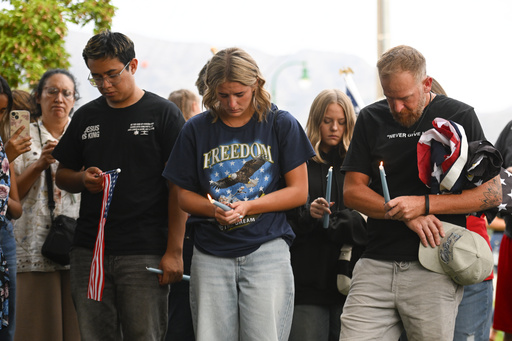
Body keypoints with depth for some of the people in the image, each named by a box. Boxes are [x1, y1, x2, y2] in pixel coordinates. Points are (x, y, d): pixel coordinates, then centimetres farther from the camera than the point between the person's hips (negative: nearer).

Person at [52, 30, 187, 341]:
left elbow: (178, 187, -4)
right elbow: (62, 175, 22)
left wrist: (174, 251, -11)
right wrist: (83, 179, -3)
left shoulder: (163, 114, 0)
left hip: (145, 255, -4)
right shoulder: (86, 117, 14)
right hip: (89, 252, 4)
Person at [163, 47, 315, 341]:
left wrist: (248, 207, -11)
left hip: (267, 250, -2)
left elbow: (299, 192, 2)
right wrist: (214, 209, -11)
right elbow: (185, 195, 11)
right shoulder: (197, 129, 7)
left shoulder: (281, 124, 2)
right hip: (212, 256, 2)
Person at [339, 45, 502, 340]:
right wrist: (405, 214, -8)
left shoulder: (460, 117, 3)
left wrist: (423, 204, -11)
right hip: (377, 264, 3)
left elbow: (493, 193, -1)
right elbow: (352, 191, 9)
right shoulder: (371, 119, 13)